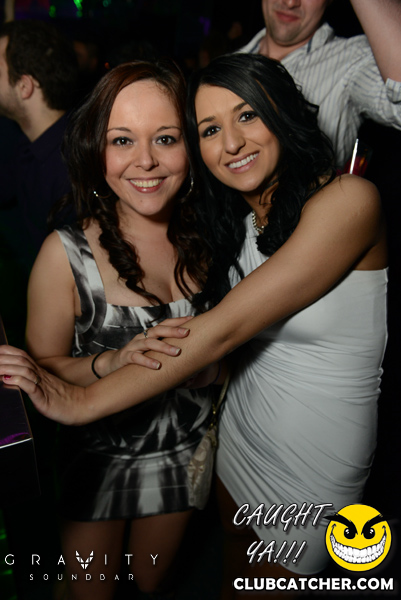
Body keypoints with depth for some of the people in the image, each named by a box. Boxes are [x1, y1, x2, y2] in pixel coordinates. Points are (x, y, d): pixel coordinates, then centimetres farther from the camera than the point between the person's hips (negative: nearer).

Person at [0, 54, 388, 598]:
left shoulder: (347, 199, -24)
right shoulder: (239, 219, 1)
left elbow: (227, 327, -29)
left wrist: (87, 402, -26)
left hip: (313, 460, -6)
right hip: (240, 431, 6)